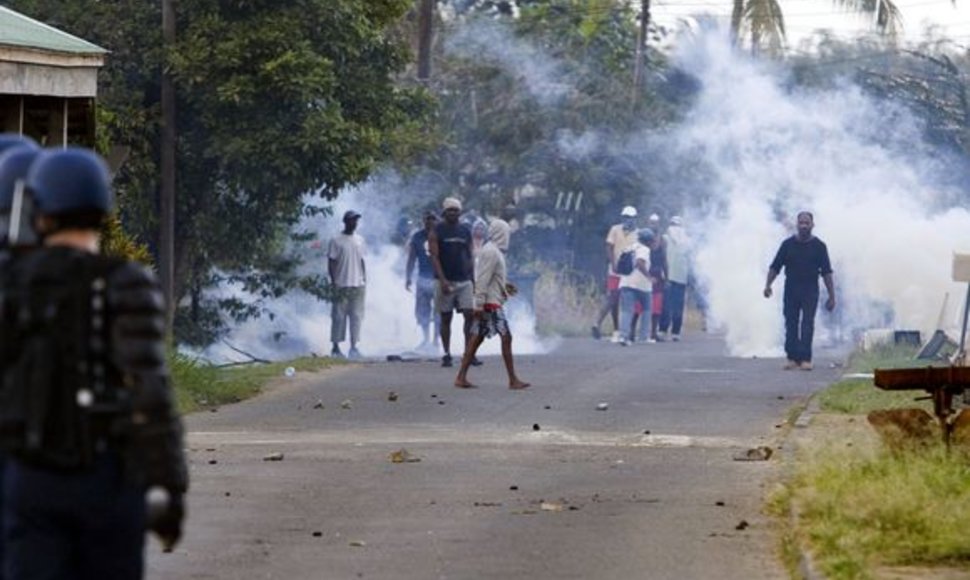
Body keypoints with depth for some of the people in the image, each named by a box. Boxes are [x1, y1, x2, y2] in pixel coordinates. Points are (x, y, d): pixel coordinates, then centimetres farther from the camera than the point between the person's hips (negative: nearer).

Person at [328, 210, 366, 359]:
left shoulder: (359, 240, 13)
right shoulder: (336, 240, -3)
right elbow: (331, 262, -4)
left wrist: (364, 278, 11)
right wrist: (333, 281, -11)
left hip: (358, 285, 5)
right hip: (341, 285, -5)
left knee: (356, 316, 4)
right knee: (339, 317, -2)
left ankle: (354, 346, 9)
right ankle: (335, 347, 3)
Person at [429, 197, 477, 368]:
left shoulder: (466, 231, 11)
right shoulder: (436, 232, -2)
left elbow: (470, 257, 15)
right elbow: (434, 257, -9)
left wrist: (473, 279, 10)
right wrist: (442, 280, -19)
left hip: (465, 281, 3)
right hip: (446, 282, -3)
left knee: (470, 315, -7)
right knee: (446, 318, 2)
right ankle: (447, 355, 8)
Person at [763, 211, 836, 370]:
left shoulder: (819, 246, 3)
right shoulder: (788, 244, 6)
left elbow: (826, 273, 2)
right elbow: (775, 267, 7)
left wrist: (831, 296, -2)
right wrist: (768, 285, -6)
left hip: (810, 291, -2)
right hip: (791, 290, 2)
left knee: (807, 325, -9)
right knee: (791, 324, 1)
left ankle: (805, 359, -11)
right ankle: (792, 357, 5)